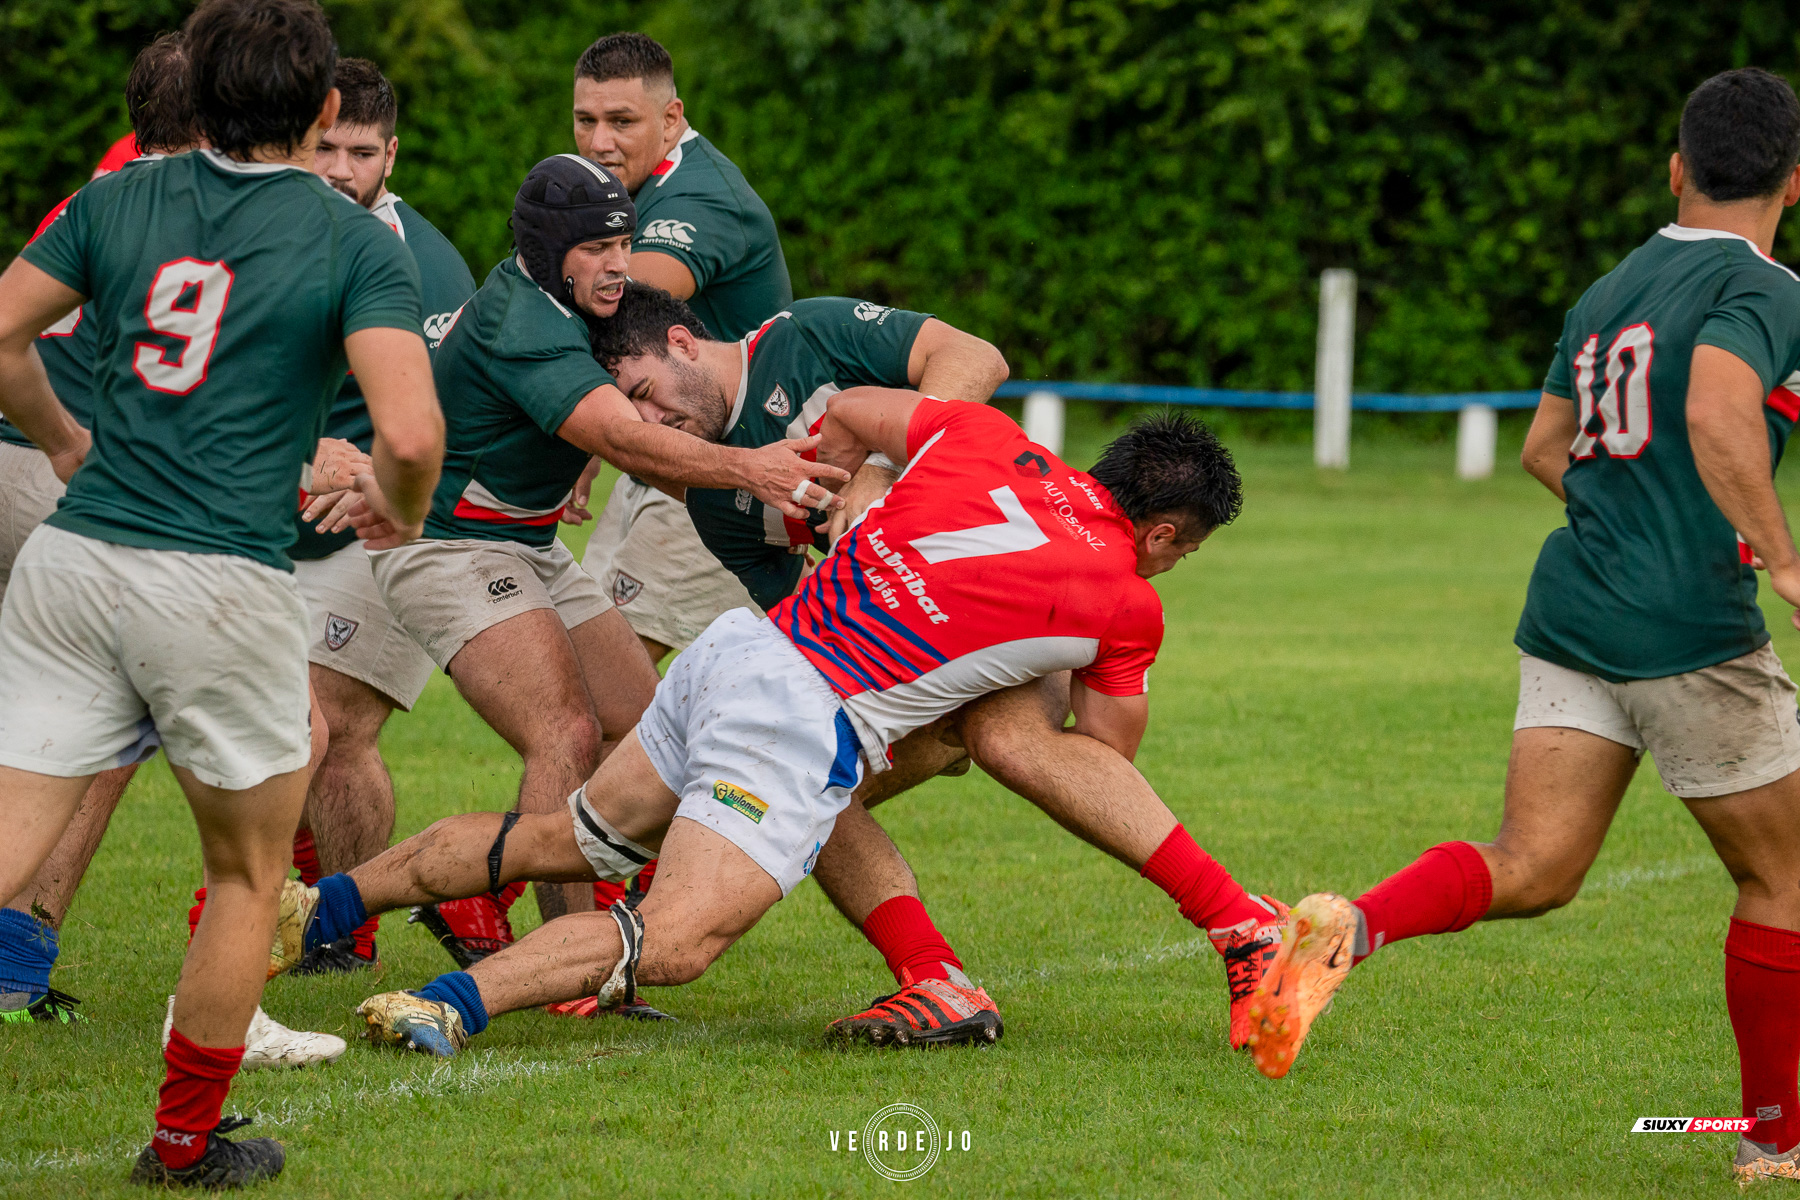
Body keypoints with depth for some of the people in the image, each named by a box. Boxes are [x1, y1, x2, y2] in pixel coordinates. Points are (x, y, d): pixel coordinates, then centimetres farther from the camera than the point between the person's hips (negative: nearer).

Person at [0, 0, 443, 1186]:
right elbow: (411, 434, -14)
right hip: (221, 586, -3)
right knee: (250, 873, 17)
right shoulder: (357, 242, -3)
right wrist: (401, 511, 8)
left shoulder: (118, 198, 9)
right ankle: (186, 1144, 24)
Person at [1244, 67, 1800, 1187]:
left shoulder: (1609, 290, 16)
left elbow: (1545, 447, 24)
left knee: (1530, 870, -1)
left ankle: (1353, 926, -28)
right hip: (1692, 628, -7)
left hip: (1571, 615, 7)